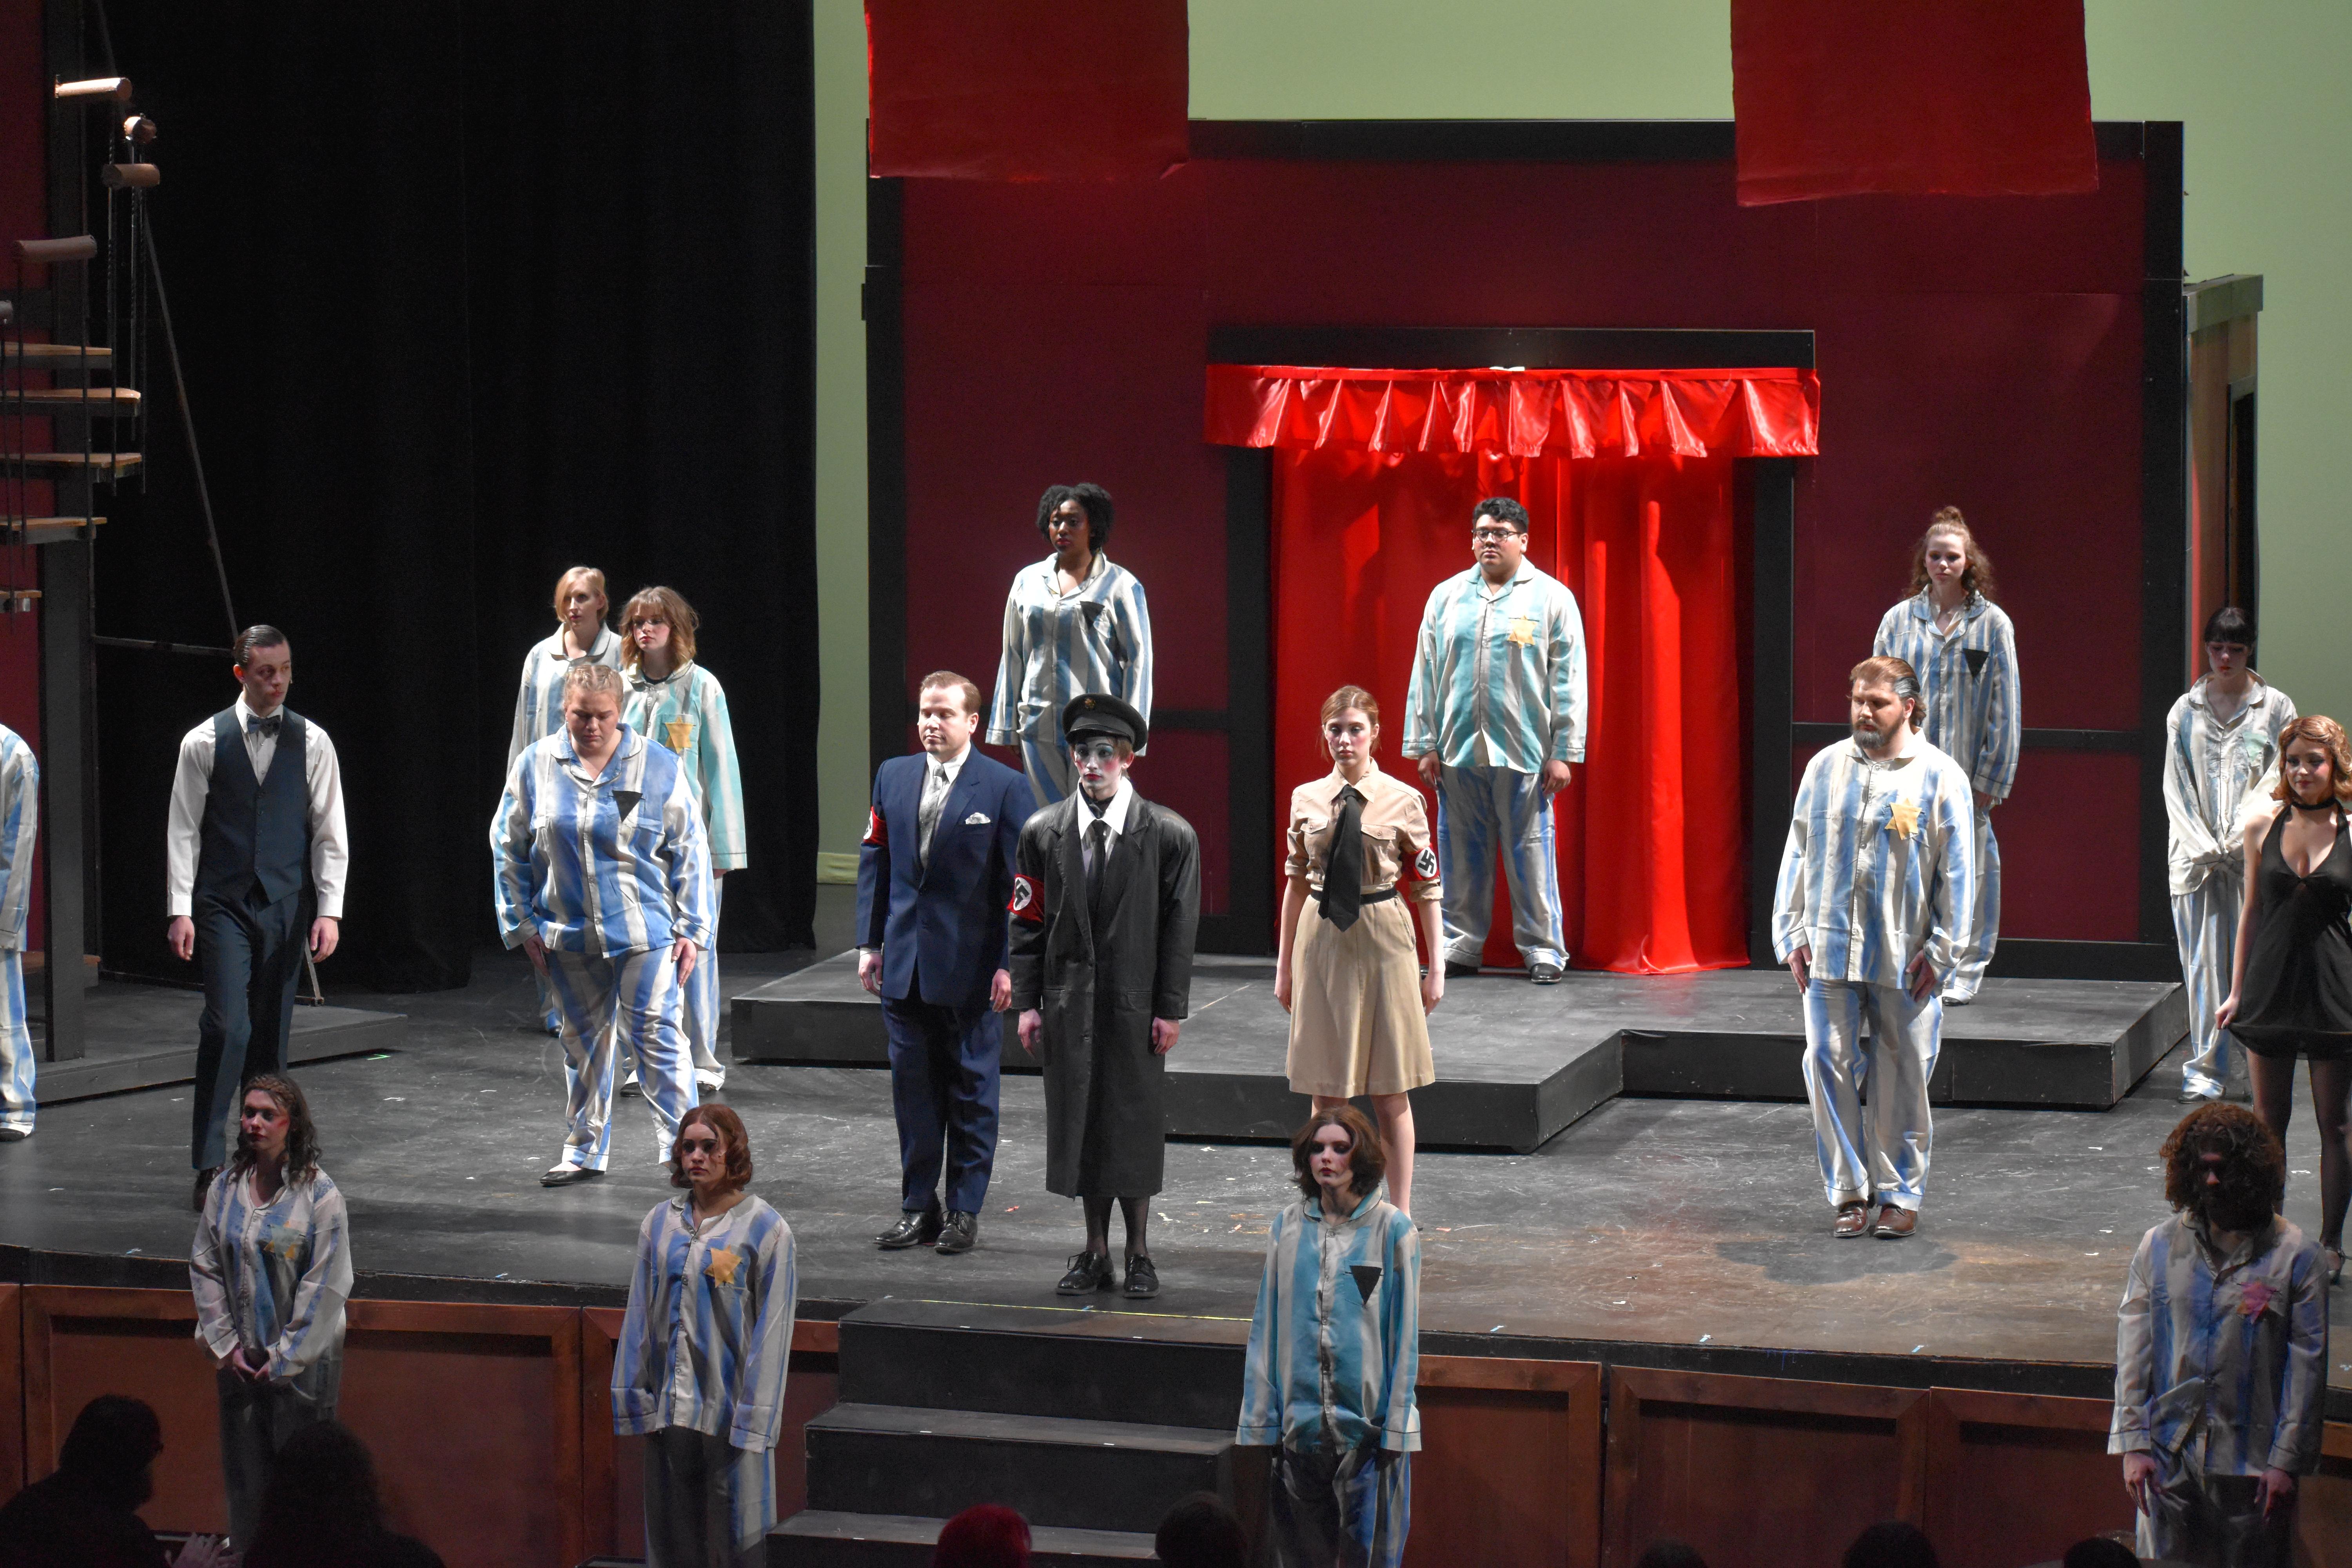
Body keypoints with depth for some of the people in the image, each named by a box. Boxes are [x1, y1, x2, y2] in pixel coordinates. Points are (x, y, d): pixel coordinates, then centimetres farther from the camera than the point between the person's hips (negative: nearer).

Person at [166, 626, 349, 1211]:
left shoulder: (312, 744, 4)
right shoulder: (204, 742, 0)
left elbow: (329, 833, 5)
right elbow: (183, 830, 1)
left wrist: (329, 910, -3)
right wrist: (180, 910, -6)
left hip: (286, 905, 2)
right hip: (222, 904, -2)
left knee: (272, 1035, 6)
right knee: (226, 1026, -13)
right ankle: (209, 1165, -9)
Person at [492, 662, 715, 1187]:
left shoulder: (660, 768, -3)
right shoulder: (534, 766, 1)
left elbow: (689, 853, 1)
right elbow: (510, 849, 9)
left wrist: (691, 929, -3)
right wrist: (523, 924, 5)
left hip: (644, 932, -3)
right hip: (568, 937, 3)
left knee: (656, 1037, -6)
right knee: (582, 1040, 13)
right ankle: (584, 1152, 24)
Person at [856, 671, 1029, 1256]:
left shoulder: (1004, 787, -6)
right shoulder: (893, 776, 9)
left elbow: (1017, 880, -7)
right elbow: (875, 862, 12)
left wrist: (1009, 963, -12)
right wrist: (870, 943, 5)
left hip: (971, 967, -4)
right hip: (905, 963, 4)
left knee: (972, 1090, 5)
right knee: (913, 1086, 9)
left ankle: (965, 1212, 13)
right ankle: (918, 1208, 17)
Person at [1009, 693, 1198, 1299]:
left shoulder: (1169, 835, -3)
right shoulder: (1043, 833, 4)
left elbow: (1179, 927, -2)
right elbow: (1028, 922, 7)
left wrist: (1171, 1009, -5)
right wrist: (1028, 1001, 1)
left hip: (1135, 1004, -2)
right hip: (1069, 1000, 2)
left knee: (1135, 1122, 2)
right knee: (1079, 1119, 7)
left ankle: (1139, 1254, 16)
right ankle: (1095, 1252, 18)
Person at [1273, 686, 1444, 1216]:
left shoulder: (1403, 801, -4)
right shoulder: (1306, 800, 4)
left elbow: (1427, 888, 0)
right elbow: (1296, 882, 12)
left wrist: (1436, 967, -2)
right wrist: (1285, 965, 13)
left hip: (1382, 942, -2)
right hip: (1322, 939, 2)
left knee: (1390, 1091, 3)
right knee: (1326, 1092, 6)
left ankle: (1400, 1213, 11)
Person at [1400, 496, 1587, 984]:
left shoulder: (1551, 597, 3)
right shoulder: (1447, 596, 11)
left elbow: (1568, 681, 1)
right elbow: (1425, 674, 12)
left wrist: (1562, 753, -4)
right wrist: (1425, 746, 6)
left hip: (1524, 755, -3)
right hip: (1457, 751, 3)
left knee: (1531, 852, -1)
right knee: (1461, 852, 5)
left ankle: (1543, 949, 5)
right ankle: (1460, 946, 13)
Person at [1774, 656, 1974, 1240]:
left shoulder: (1940, 776, -1)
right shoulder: (1826, 768, 8)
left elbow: (1955, 870, -1)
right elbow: (1798, 854, 12)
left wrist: (1941, 950, -5)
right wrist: (1792, 935, 6)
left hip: (1904, 957, -2)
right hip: (1830, 951, 2)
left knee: (1902, 1079, 4)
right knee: (1828, 1066, -2)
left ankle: (1900, 1196, 15)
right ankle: (1849, 1192, 9)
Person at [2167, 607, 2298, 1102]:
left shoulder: (2276, 708, 4)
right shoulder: (2185, 712, 10)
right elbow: (2176, 787, 7)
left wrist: (2244, 839, -11)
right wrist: (2203, 847, -5)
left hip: (2256, 856, -2)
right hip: (2197, 856, 2)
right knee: (2203, 962, -1)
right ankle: (2206, 1068, 4)